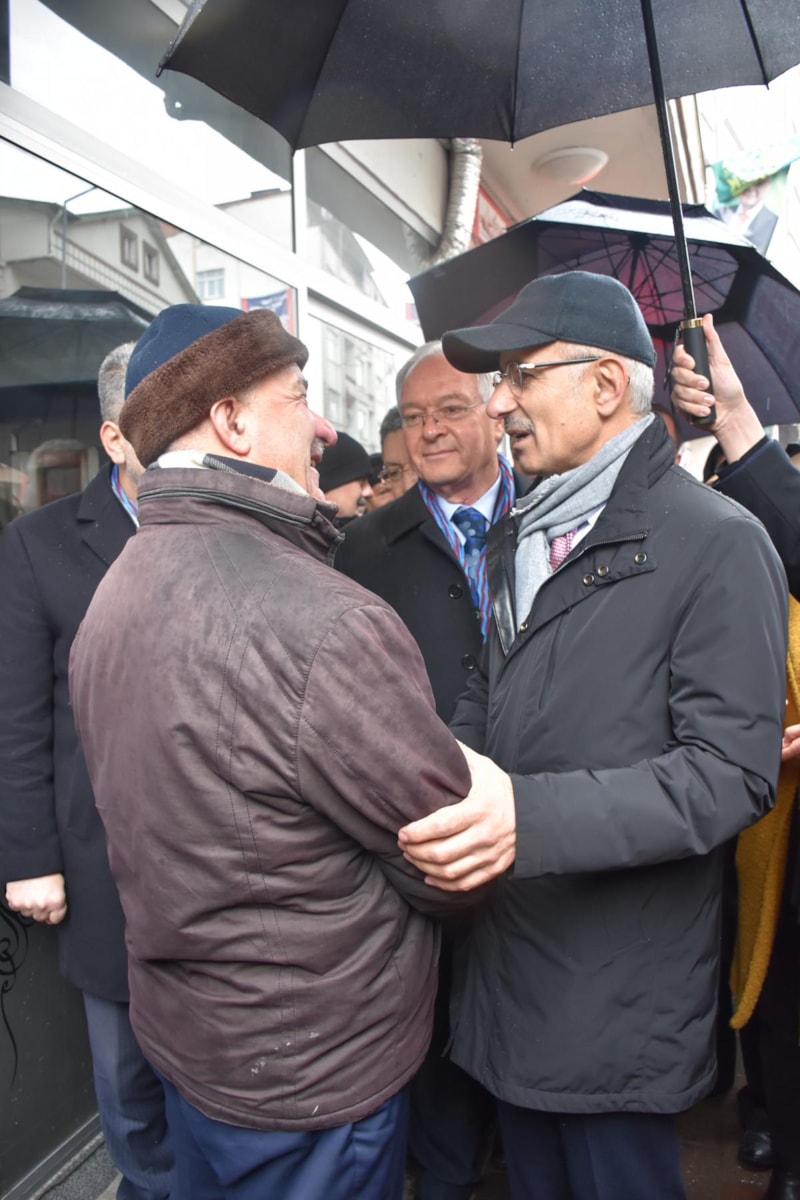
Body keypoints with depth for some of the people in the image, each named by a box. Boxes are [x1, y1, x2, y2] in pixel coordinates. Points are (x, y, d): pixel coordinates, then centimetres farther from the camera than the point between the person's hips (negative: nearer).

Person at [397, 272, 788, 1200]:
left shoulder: (717, 543, -15)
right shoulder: (520, 537, 10)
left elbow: (731, 772, -21)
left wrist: (529, 816, -30)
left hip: (621, 1000, -6)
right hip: (508, 958, 7)